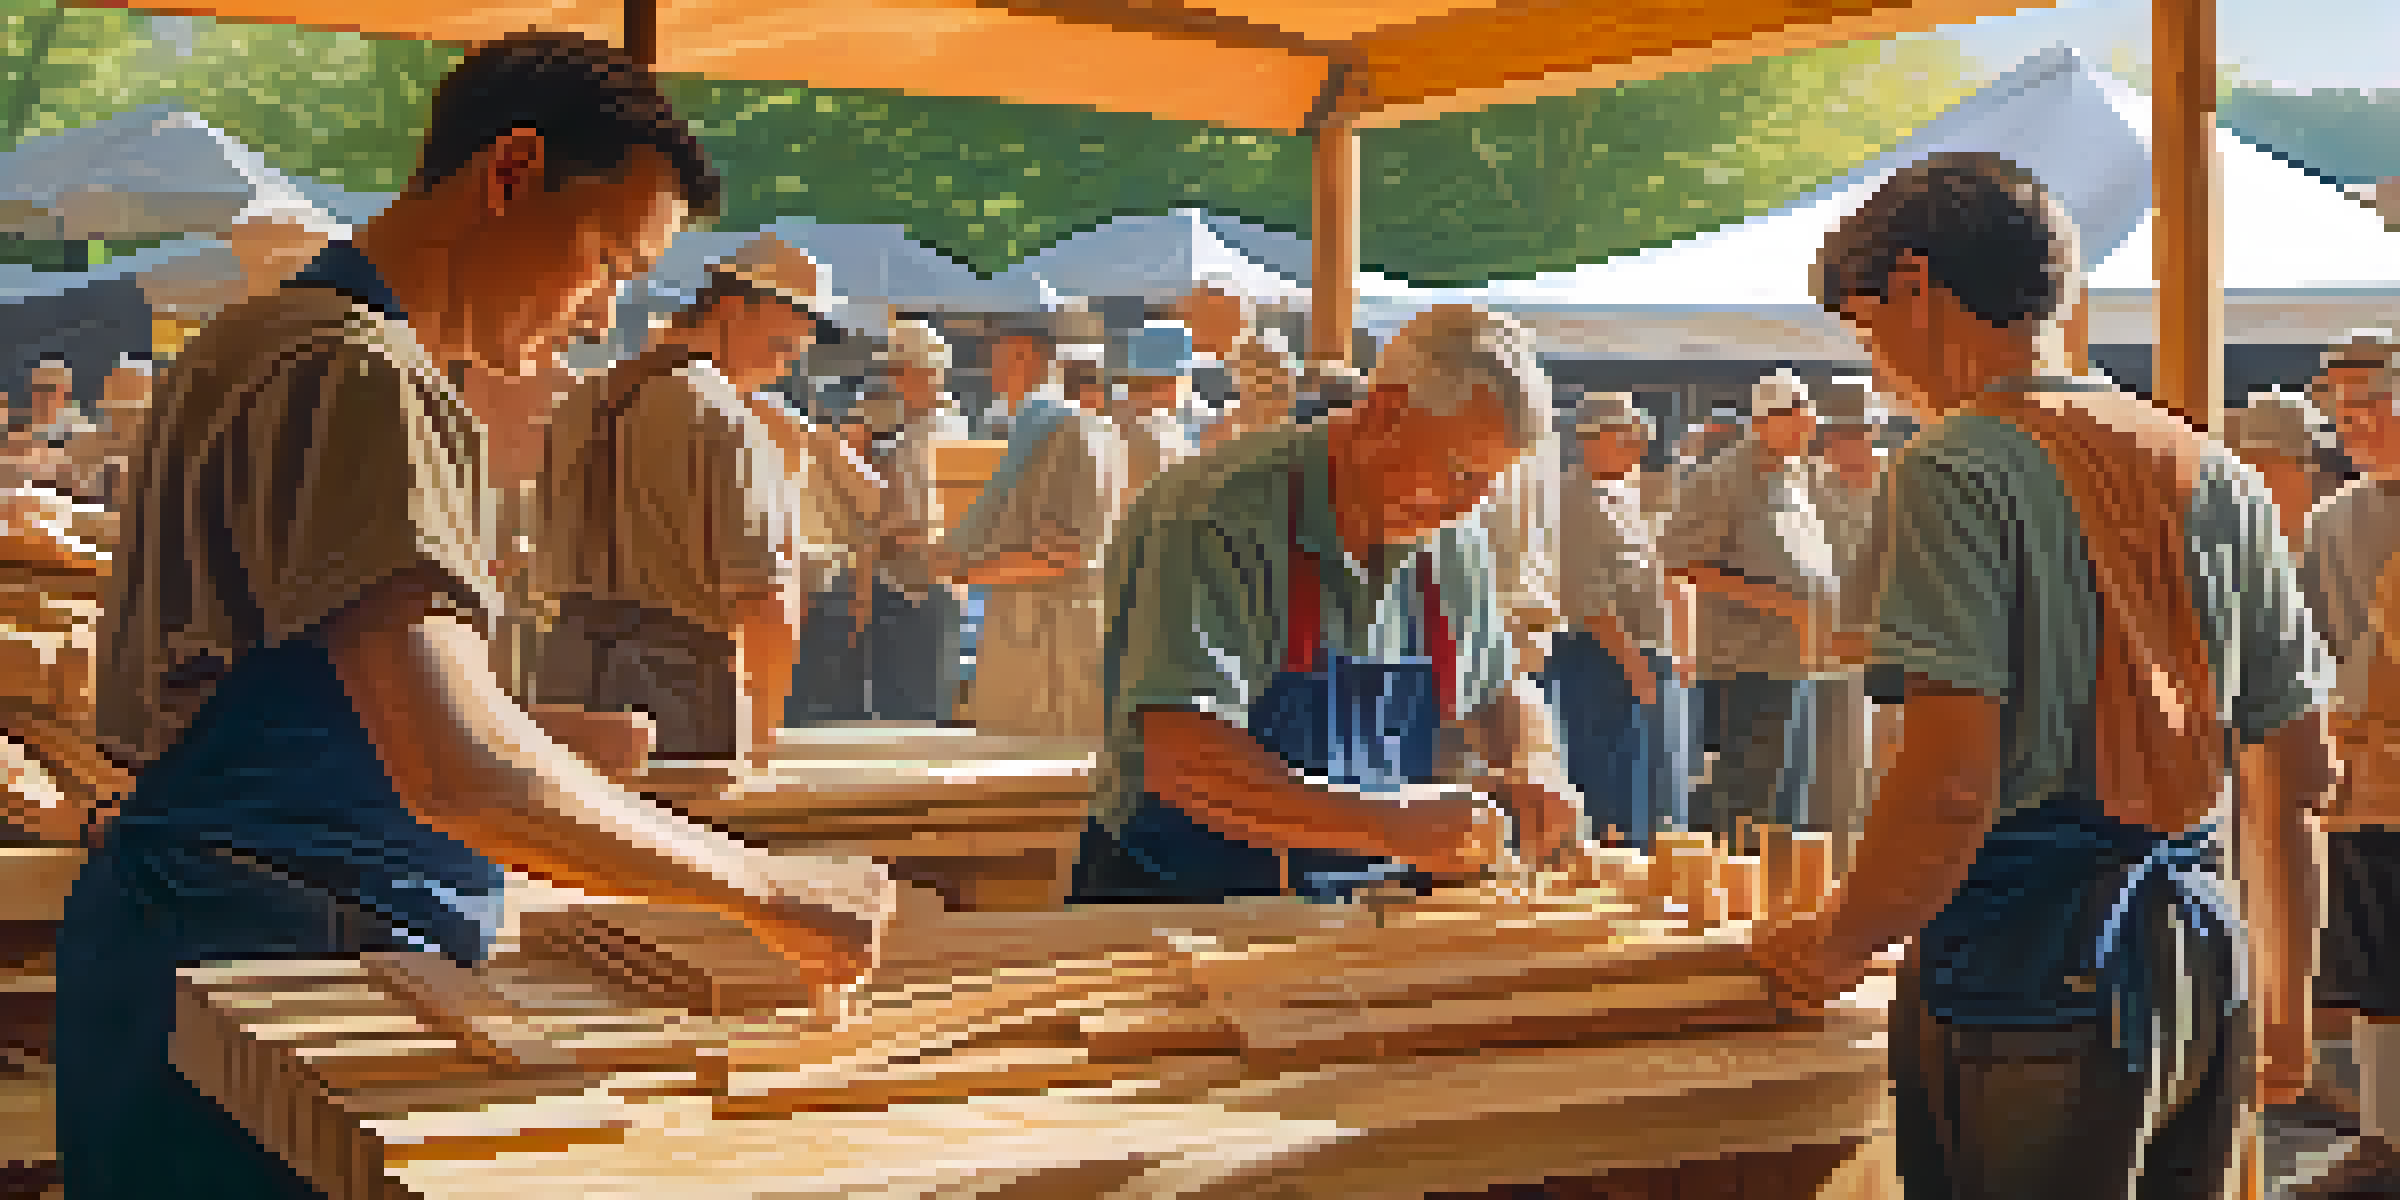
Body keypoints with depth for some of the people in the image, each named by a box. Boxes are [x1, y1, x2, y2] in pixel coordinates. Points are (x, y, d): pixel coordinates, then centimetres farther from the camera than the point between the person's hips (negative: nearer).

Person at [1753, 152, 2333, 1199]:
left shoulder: (1960, 465, -10)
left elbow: (1951, 786, -20)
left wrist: (1836, 948, -5)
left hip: (2030, 971, -7)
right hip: (2199, 957, 7)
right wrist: (2284, 1001, 25)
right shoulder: (2219, 475, 11)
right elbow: (2297, 778, 15)